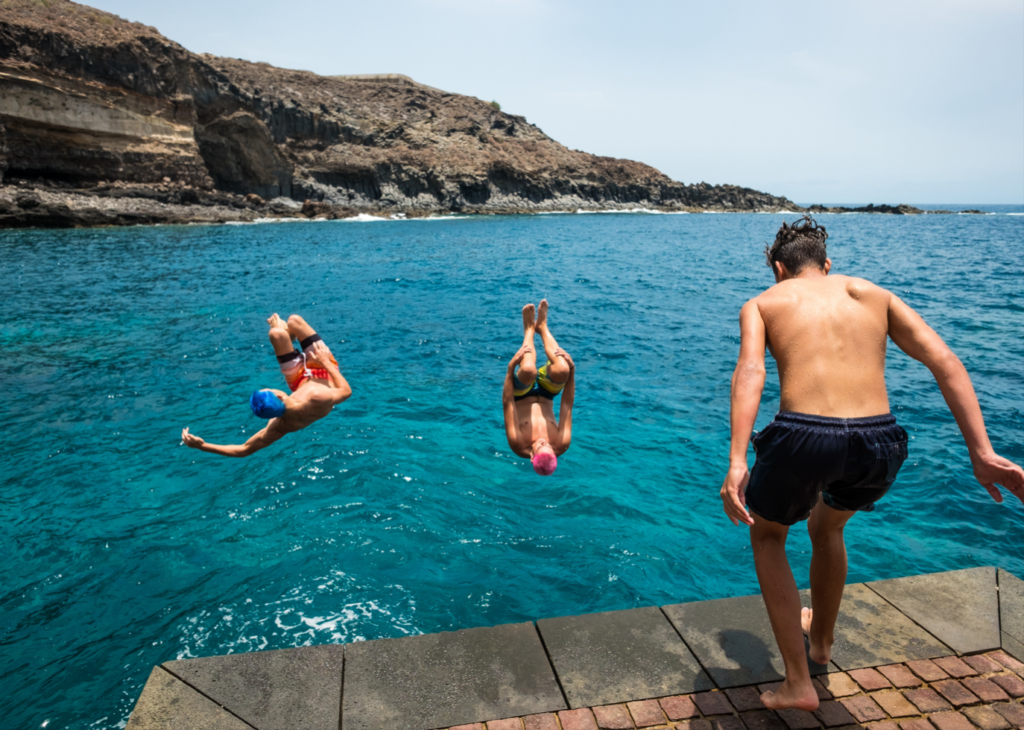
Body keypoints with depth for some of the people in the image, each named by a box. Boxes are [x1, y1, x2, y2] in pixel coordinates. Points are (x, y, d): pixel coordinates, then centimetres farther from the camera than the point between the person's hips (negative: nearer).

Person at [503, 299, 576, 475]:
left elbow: (507, 403, -35)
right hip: (546, 397, 1)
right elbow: (567, 404, -25)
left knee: (528, 370, -36)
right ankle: (542, 326, 0)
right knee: (562, 370, -31)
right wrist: (572, 370, -30)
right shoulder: (561, 446, -31)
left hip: (521, 397, -1)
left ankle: (529, 330, -1)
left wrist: (511, 367, -39)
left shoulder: (519, 446, -36)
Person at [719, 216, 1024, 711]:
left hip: (802, 436, -4)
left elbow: (750, 373, -7)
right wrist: (982, 454, 5)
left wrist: (737, 462, -17)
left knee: (767, 534, 27)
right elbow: (945, 363, 9)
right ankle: (820, 640, 58)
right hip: (879, 442, 4)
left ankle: (798, 684, 23)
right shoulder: (874, 295, 22)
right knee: (826, 527, 36)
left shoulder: (762, 304, 13)